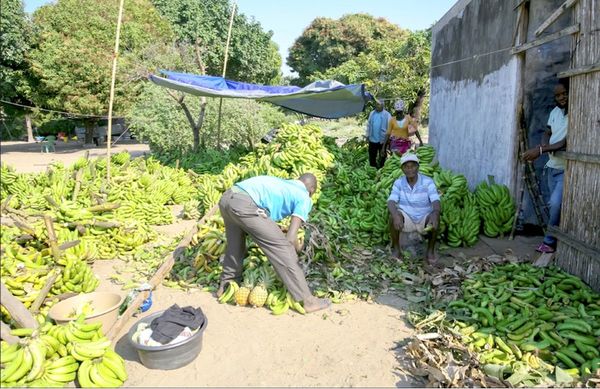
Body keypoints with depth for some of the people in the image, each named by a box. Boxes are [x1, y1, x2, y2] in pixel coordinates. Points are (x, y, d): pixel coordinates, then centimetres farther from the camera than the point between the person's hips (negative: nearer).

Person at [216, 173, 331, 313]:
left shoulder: (281, 183, 32)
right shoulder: (304, 198, 12)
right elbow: (290, 238, 3)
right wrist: (298, 248, 23)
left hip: (226, 197, 8)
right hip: (245, 205, -8)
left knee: (235, 246, 29)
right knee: (283, 249, 2)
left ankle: (225, 286, 47)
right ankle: (306, 300, 8)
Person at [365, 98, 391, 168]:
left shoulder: (387, 115, -6)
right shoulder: (372, 113, 7)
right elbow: (368, 125, 12)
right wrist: (367, 135, 8)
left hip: (382, 140, -4)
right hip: (372, 140, 4)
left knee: (382, 158, 8)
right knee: (372, 157, 11)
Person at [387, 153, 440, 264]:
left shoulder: (428, 182, -13)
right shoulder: (398, 183, -9)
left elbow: (436, 202, -25)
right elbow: (391, 202, -21)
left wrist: (435, 213, -49)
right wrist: (396, 215, -43)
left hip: (424, 220, 0)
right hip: (406, 220, 1)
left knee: (435, 218, -31)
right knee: (393, 216, -29)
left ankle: (430, 250, -11)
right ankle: (396, 249, -12)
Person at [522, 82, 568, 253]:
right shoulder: (555, 111, 7)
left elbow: (567, 143, -23)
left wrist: (540, 150, -27)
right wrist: (543, 146, -11)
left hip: (566, 169, -7)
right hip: (552, 167, 7)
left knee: (555, 203, -14)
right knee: (556, 204, 13)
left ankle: (550, 241, 1)